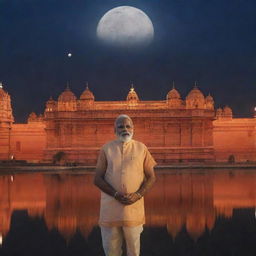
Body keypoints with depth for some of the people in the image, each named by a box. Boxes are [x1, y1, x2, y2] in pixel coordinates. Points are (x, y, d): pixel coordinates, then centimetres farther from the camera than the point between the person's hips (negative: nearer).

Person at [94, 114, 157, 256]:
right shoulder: (106, 149, 6)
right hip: (110, 208, 0)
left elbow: (151, 177, 6)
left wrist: (138, 195, -11)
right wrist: (116, 194, -14)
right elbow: (97, 179, 1)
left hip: (134, 206, 0)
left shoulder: (141, 148, 6)